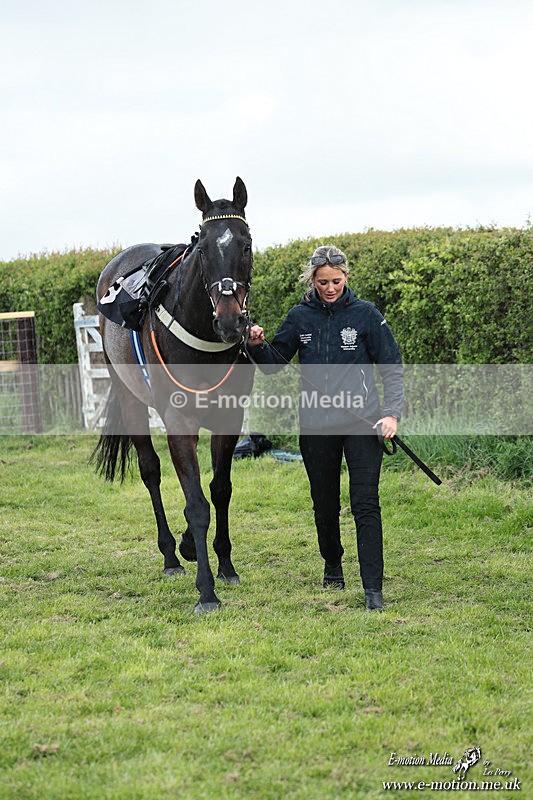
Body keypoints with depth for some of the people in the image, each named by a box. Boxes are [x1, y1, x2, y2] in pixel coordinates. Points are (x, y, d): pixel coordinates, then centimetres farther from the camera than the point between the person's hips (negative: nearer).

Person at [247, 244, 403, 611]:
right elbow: (274, 363, 12)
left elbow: (392, 367, -1)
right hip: (316, 426, 3)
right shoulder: (300, 317, 4)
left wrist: (392, 413, -12)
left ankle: (373, 587, -9)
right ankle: (333, 567, 36)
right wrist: (258, 346, -9)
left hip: (361, 423, -3)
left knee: (366, 504, -9)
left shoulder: (365, 314, -2)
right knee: (325, 505, 14)